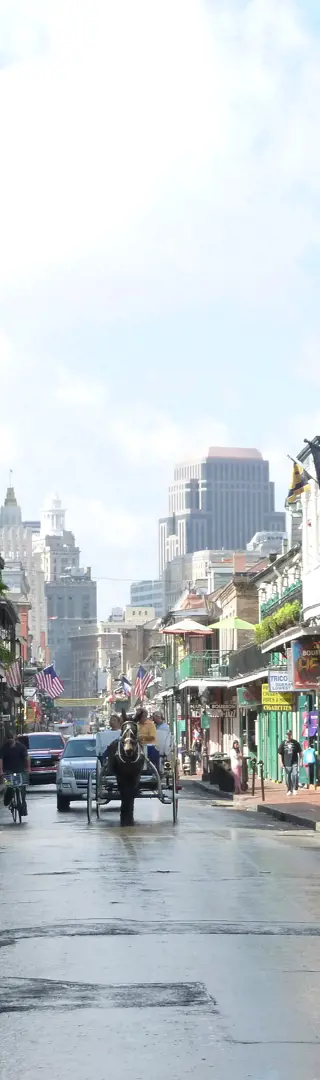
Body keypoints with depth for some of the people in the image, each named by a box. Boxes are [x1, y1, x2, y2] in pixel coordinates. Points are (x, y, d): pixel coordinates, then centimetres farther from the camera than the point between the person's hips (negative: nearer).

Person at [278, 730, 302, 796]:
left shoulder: (295, 742, 3)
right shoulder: (283, 743, 3)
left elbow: (300, 752, 9)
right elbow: (280, 753, 6)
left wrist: (300, 761, 5)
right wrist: (281, 763, 0)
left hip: (294, 763, -1)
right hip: (287, 763, 1)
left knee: (295, 775, -15)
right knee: (288, 777, 6)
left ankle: (295, 789, -6)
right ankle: (289, 790, 18)